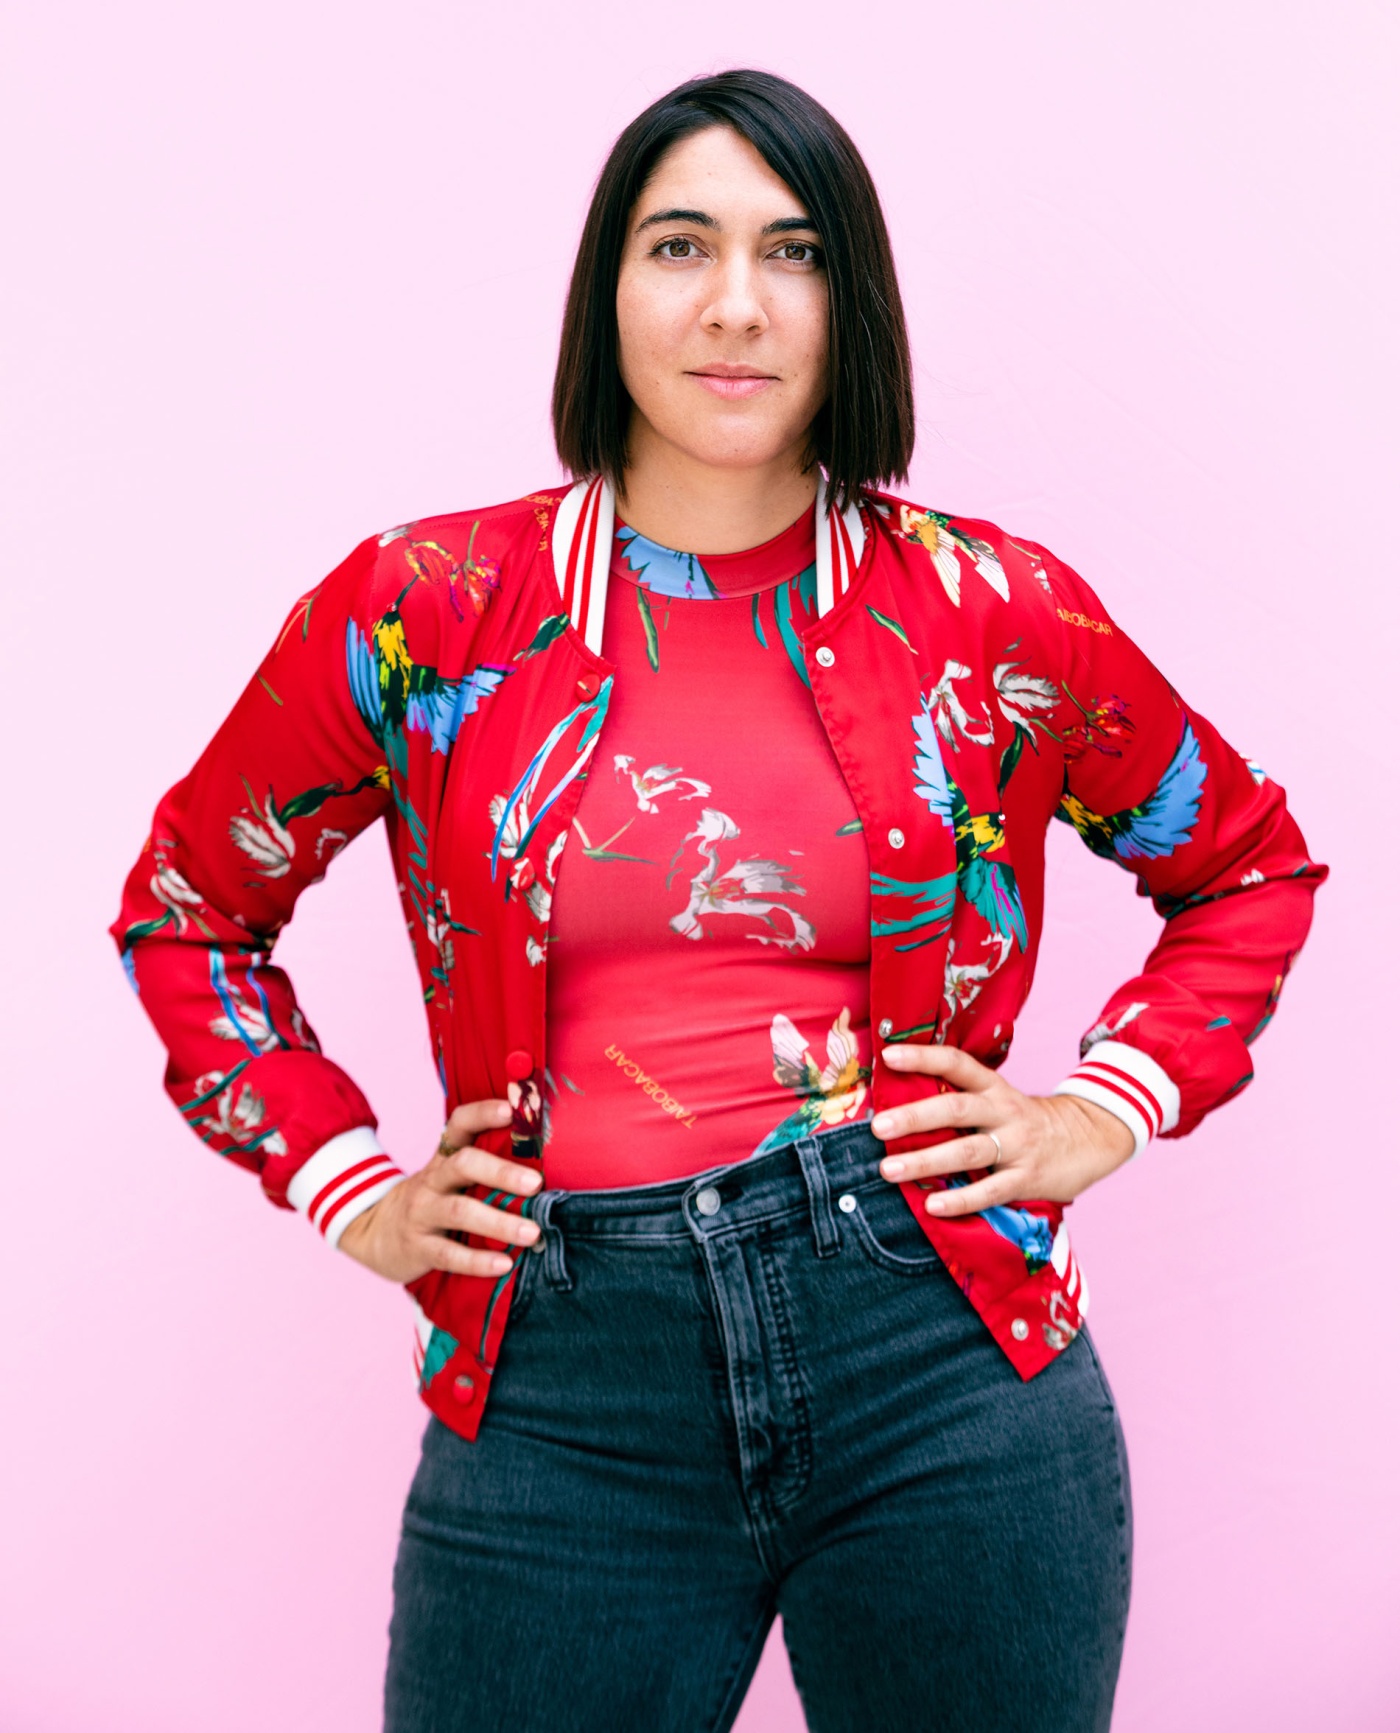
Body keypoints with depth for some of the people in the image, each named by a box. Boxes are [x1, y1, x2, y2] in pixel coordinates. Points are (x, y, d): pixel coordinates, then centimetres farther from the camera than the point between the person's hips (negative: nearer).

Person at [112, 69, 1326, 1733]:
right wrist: (346, 1188, 4)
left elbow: (1250, 866, 16)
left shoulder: (990, 611, 1)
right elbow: (182, 911, 13)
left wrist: (1102, 1114, 4)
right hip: (560, 1393, 0)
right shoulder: (420, 611, 0)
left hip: (945, 1362, 1)